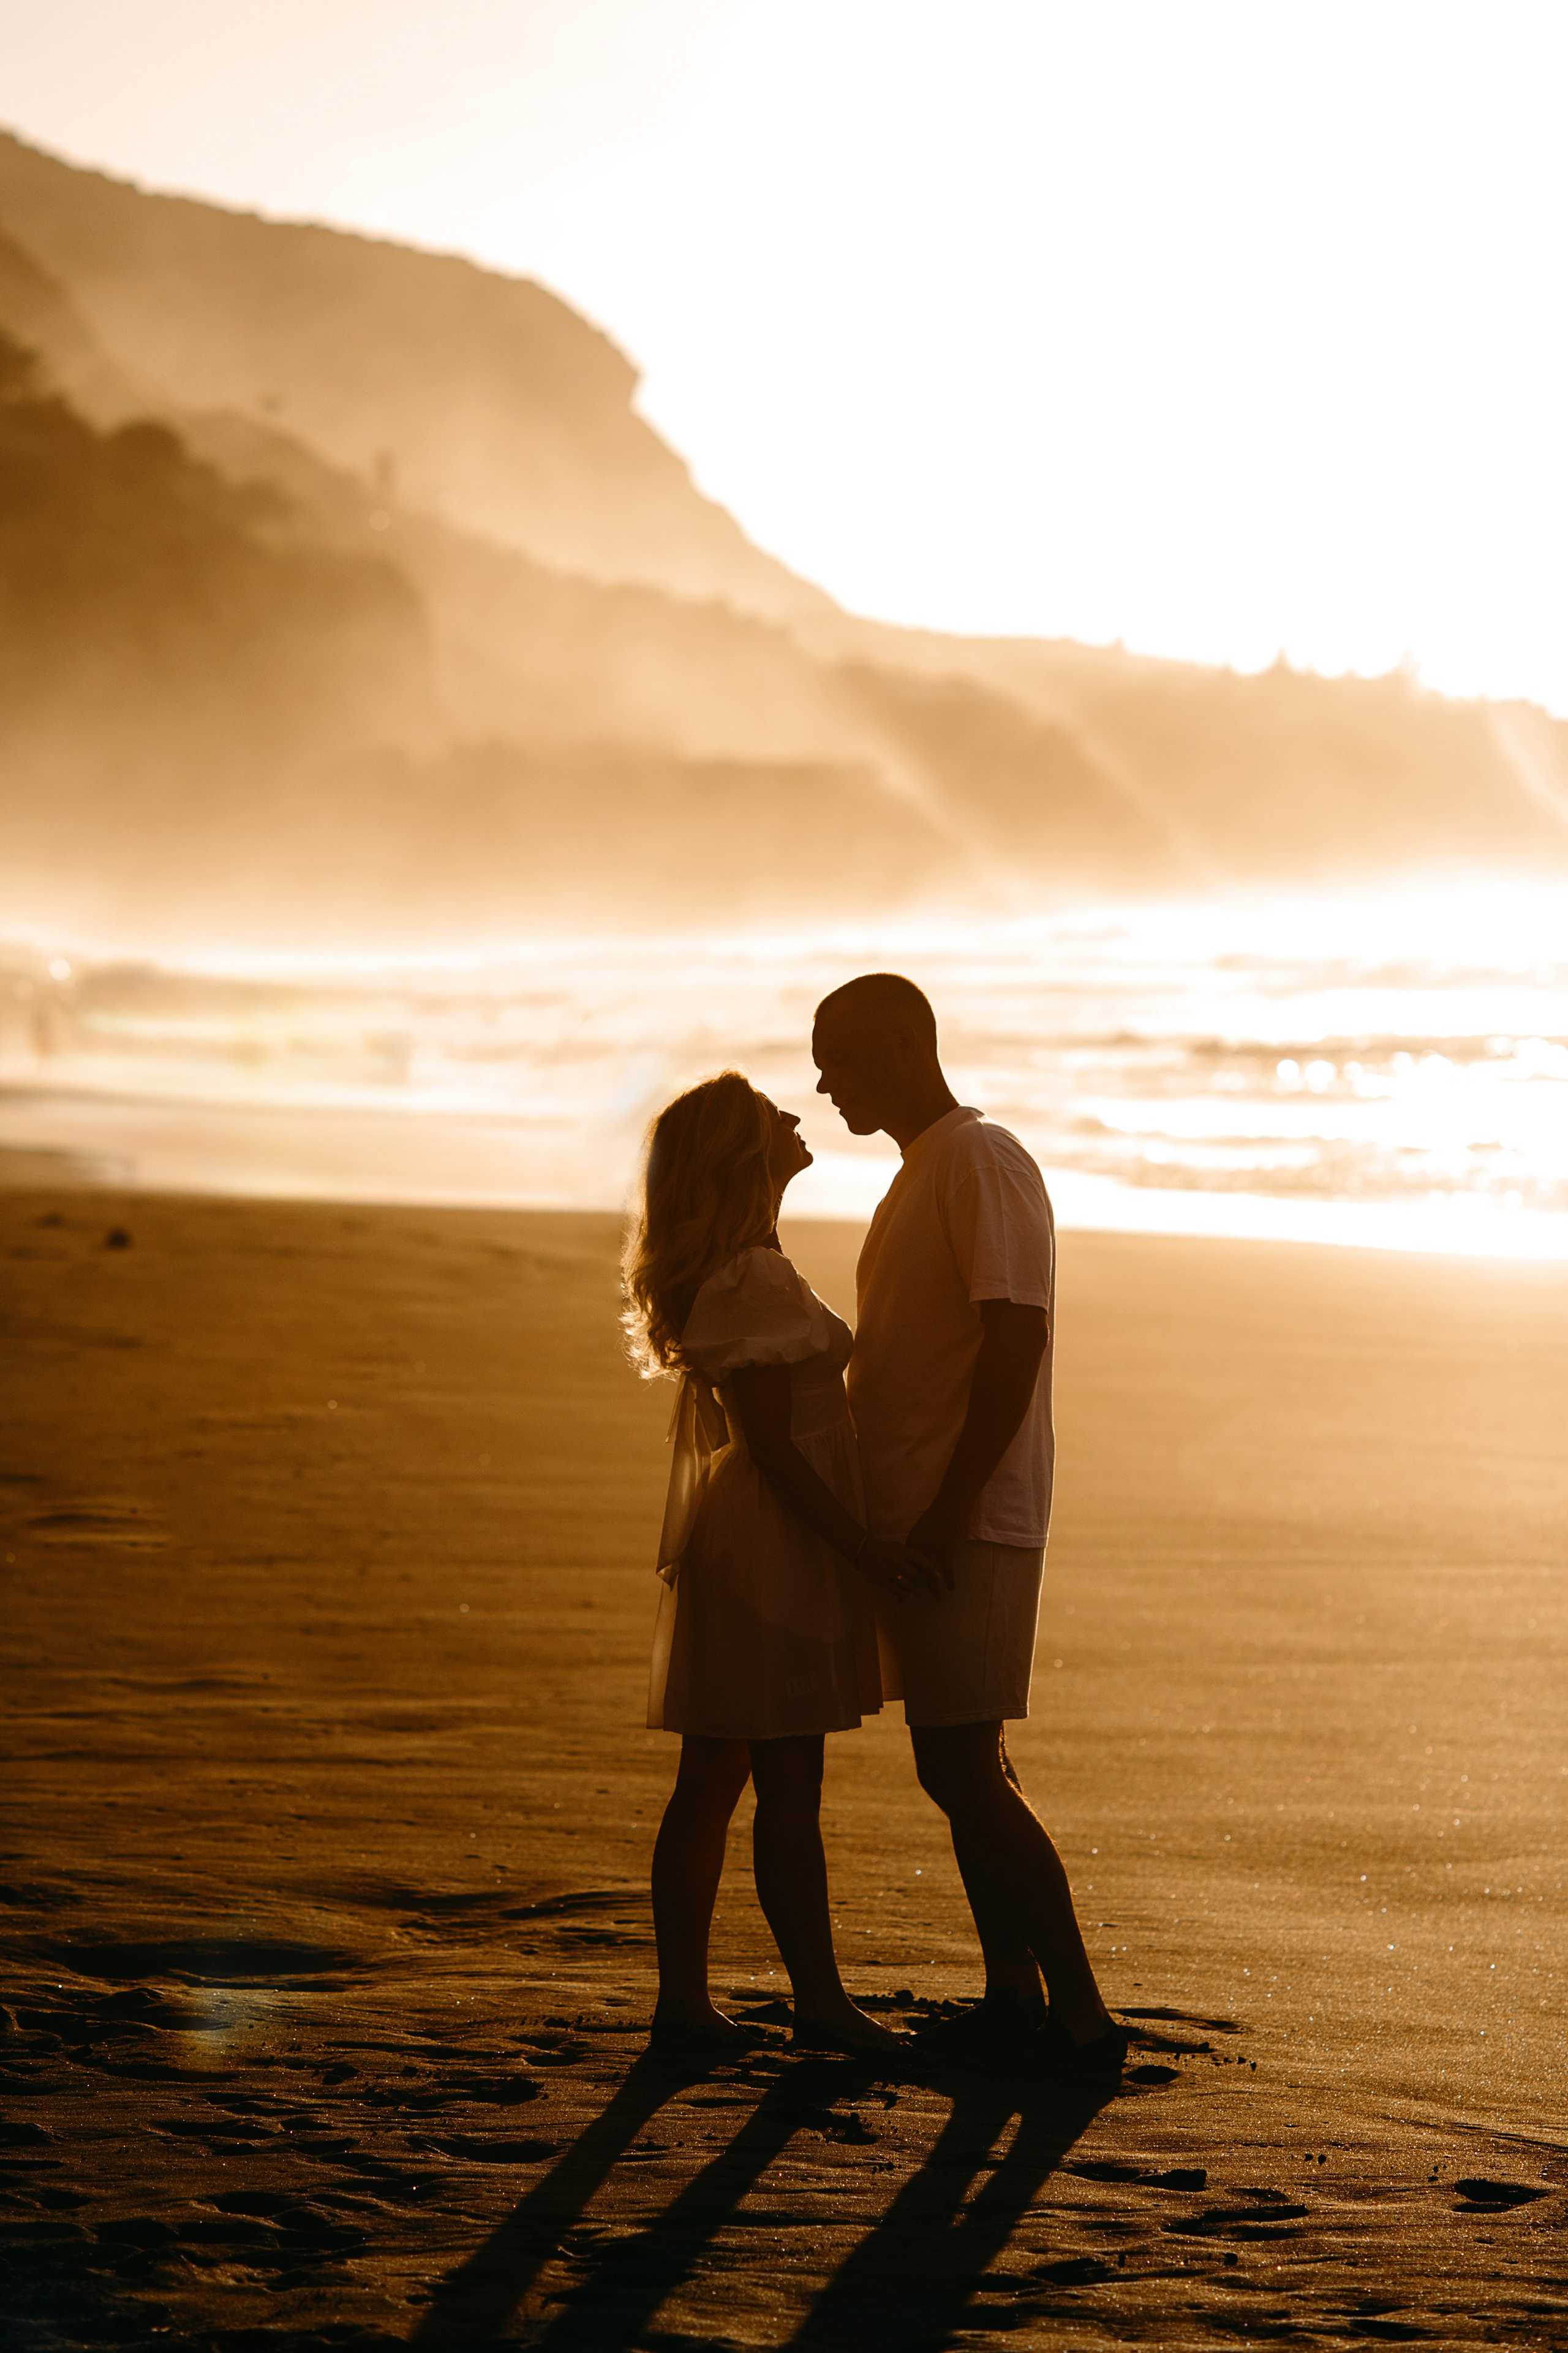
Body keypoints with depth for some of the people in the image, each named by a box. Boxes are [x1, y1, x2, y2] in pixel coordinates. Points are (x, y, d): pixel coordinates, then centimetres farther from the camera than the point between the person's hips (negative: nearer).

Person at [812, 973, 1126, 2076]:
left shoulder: (982, 1162, -13)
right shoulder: (922, 1173, 19)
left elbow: (1016, 1340, -21)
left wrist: (948, 1511, -25)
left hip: (971, 1521, -10)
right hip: (922, 1521, 10)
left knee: (961, 1769, -11)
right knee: (966, 1767, 11)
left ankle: (1083, 2016, -9)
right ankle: (1015, 2001, 17)